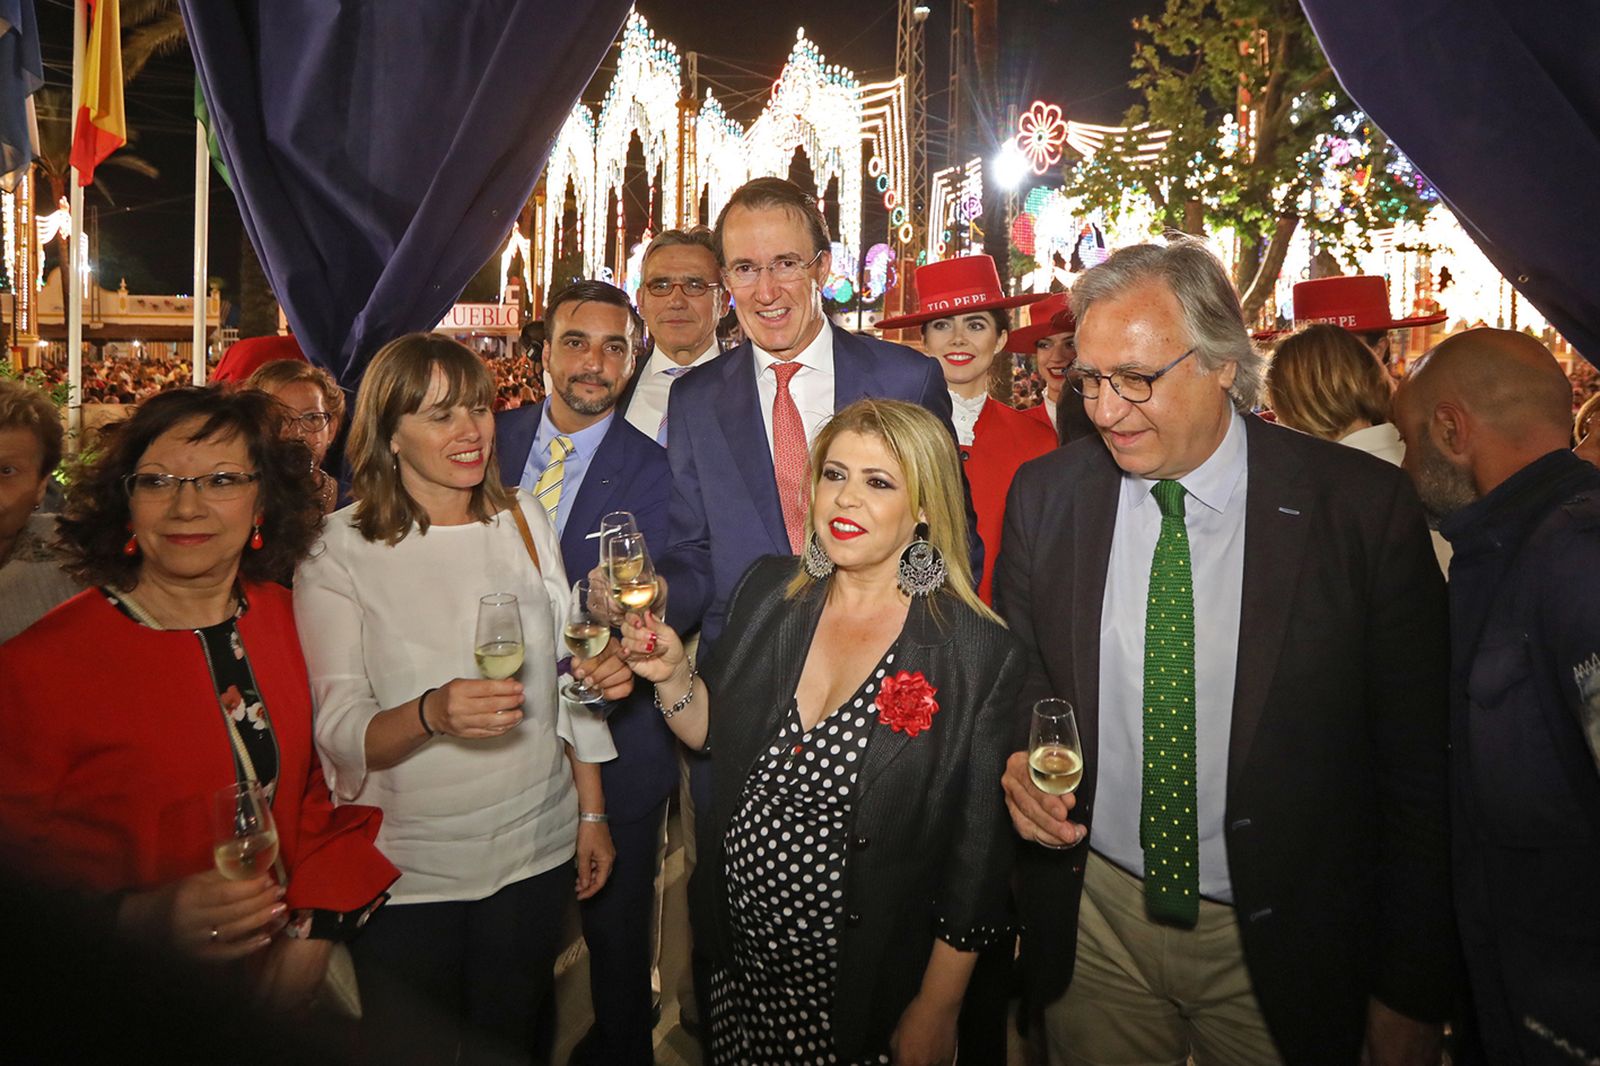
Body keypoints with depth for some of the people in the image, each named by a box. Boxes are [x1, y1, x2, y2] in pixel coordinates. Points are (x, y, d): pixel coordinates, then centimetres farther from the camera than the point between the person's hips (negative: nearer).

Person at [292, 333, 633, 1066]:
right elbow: (336, 730, -13)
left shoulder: (522, 520, 2)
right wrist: (431, 714, -33)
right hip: (406, 867, -3)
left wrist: (593, 814, 10)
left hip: (535, 851, 3)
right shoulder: (337, 550, -10)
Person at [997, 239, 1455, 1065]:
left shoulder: (1365, 508, -13)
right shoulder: (1044, 494, -5)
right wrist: (1018, 754, -14)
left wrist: (1412, 993, -4)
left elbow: (1418, 769, -8)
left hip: (1280, 947, -2)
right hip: (1092, 923, 2)